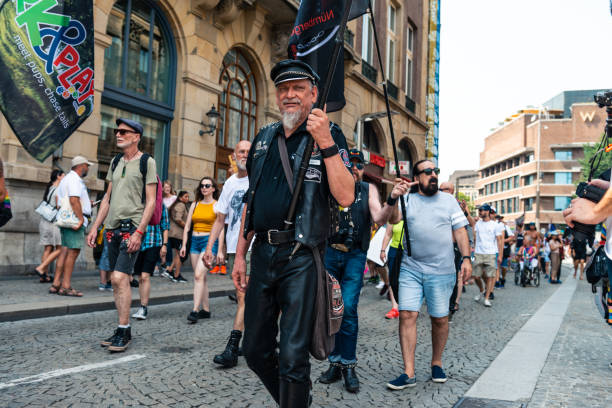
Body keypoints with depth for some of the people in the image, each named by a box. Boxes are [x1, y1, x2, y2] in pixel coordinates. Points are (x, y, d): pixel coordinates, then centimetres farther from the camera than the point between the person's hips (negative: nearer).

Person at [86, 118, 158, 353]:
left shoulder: (147, 162, -4)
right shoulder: (116, 162, 16)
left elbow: (151, 201, -8)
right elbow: (107, 198, 19)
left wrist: (139, 231, -17)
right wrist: (95, 227, 13)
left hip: (132, 228, -7)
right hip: (113, 228, 7)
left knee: (120, 278, -15)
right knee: (116, 281, 8)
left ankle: (123, 331, -6)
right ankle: (123, 331, 17)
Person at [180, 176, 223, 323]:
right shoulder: (195, 205, 13)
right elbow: (187, 226, 14)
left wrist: (220, 250, -9)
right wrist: (184, 245, 7)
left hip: (209, 241, -6)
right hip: (195, 241, 6)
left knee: (199, 275, -18)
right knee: (200, 277, 7)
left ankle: (195, 310, -18)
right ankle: (206, 309, 15)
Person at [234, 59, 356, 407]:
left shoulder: (329, 134, -1)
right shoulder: (264, 137, 15)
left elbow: (346, 197, -14)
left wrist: (325, 144, -20)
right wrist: (240, 253, 15)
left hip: (301, 257, -6)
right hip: (263, 253, 6)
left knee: (292, 357, -2)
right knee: (255, 350, 15)